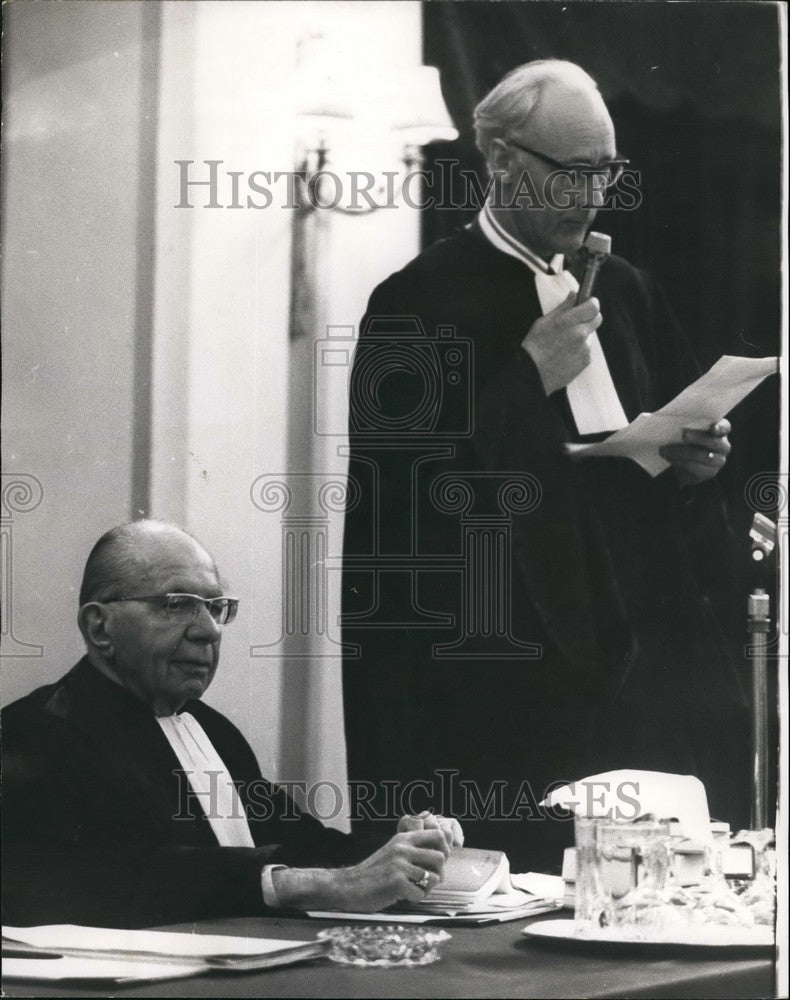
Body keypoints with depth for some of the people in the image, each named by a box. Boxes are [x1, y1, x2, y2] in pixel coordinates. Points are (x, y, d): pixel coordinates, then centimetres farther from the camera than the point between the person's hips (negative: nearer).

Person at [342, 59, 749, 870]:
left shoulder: (626, 292, 17)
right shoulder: (420, 302, -4)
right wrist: (531, 375, -16)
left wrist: (696, 460, 2)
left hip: (649, 653, 6)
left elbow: (680, 436, 25)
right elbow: (399, 486, -11)